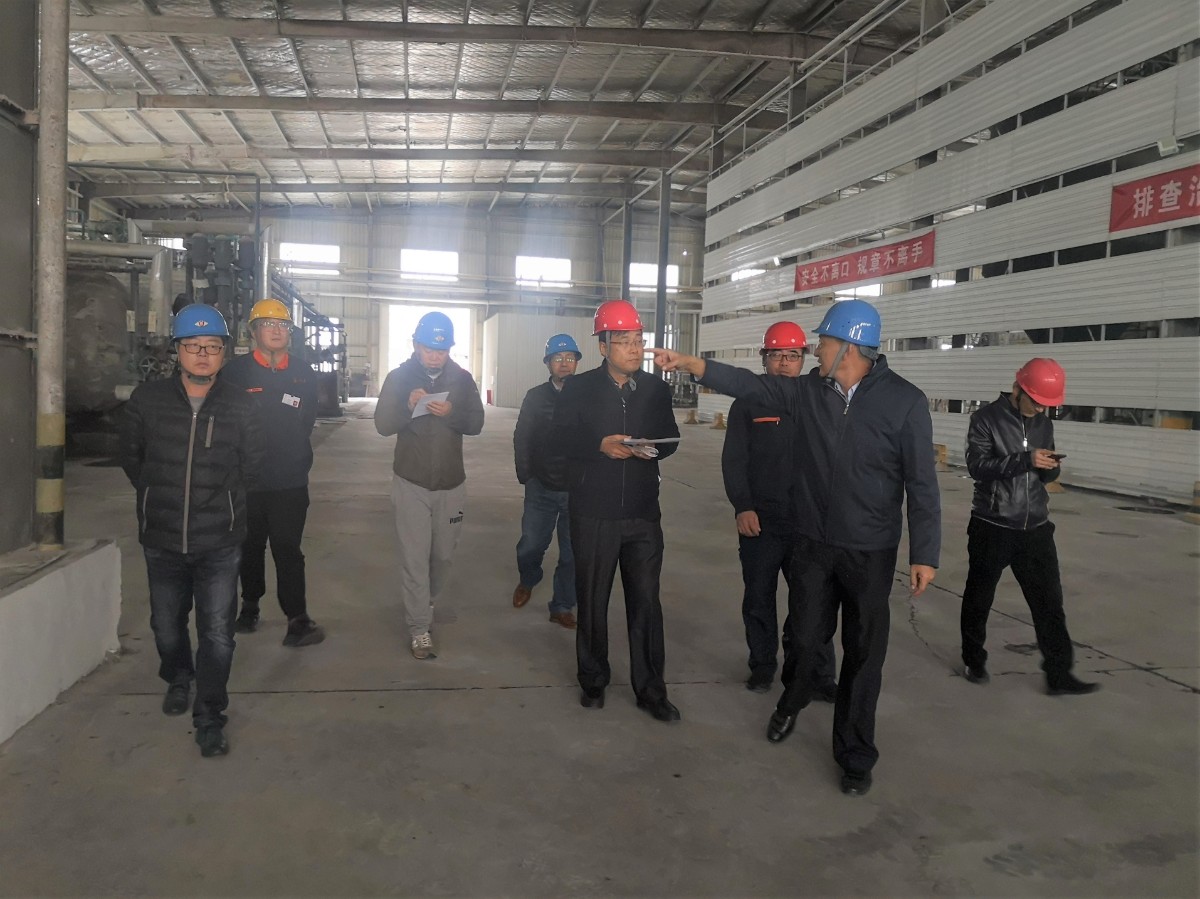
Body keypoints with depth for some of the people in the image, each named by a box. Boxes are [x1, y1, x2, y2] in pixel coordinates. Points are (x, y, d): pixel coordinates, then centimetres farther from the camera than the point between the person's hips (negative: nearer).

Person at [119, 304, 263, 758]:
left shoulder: (239, 406, -5)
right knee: (167, 625, 18)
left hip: (220, 542, -2)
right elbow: (131, 455, 10)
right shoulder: (147, 399, -4)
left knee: (217, 633, -2)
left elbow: (252, 463, 7)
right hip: (162, 538, 2)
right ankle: (178, 678, 48)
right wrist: (157, 497, 10)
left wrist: (224, 499, 6)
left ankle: (210, 717, 12)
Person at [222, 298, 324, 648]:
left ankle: (298, 620, -2)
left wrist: (297, 457, 9)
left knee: (288, 550, -3)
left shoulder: (304, 373, 5)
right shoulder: (236, 371, -4)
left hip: (291, 480, 0)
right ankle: (250, 606, 32)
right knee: (250, 547, 15)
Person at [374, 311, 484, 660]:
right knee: (415, 558, -4)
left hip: (451, 483, 2)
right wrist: (408, 406, -28)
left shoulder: (462, 378, 0)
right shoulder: (399, 377, -4)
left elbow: (477, 423, -5)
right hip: (411, 482, -2)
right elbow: (383, 425, -8)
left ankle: (426, 601, 41)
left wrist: (451, 413, -25)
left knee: (443, 553, 14)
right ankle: (419, 628, 4)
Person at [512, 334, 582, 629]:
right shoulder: (535, 397, 3)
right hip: (541, 487, 1)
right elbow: (522, 439, 6)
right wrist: (526, 476, -1)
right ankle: (527, 580, 38)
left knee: (572, 554, 3)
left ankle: (562, 607, 18)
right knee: (530, 546, 6)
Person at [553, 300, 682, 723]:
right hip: (593, 512, -1)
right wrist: (601, 445, -21)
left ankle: (650, 689, 15)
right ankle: (593, 680, 28)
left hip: (643, 513, 2)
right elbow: (562, 437, -6)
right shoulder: (579, 388, -1)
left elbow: (670, 436, 10)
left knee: (646, 601, 3)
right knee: (593, 600, 11)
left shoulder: (656, 388, 7)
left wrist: (652, 448, -12)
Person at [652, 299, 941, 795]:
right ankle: (791, 702, 45)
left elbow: (921, 484, -10)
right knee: (805, 636, 14)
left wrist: (924, 554, -10)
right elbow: (749, 384, -1)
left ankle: (855, 754, 24)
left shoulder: (905, 402, -12)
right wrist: (688, 362, -11)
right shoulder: (808, 389, -1)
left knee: (863, 652, 7)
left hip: (870, 551, -2)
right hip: (812, 543, 3)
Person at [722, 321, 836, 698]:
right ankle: (762, 666, 25)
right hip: (760, 521, -1)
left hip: (808, 522, 1)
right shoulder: (748, 403, 2)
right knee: (759, 598, 10)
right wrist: (742, 507, -11)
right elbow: (733, 460, -1)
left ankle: (817, 674, 12)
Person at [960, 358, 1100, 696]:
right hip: (992, 526, -4)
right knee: (979, 597, 10)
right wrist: (1025, 459, -28)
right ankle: (974, 661, 27)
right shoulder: (987, 418, -9)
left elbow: (1047, 476, 13)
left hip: (1035, 527, 5)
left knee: (1049, 600, 3)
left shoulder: (1044, 424, 9)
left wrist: (1050, 467, -10)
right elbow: (977, 464, -20)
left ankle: (1059, 674, 10)